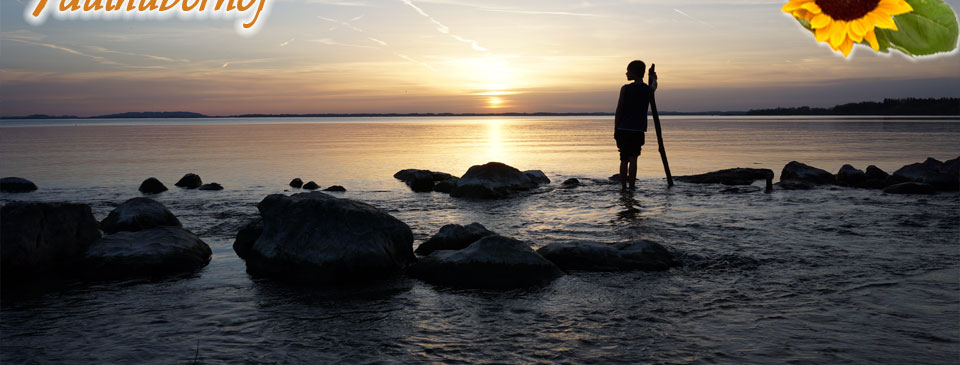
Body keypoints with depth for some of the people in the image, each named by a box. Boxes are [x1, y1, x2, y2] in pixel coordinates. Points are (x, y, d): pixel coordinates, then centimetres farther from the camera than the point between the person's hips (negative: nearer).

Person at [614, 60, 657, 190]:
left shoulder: (626, 89, -6)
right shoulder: (648, 90, 4)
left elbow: (619, 110, -4)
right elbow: (654, 86, 31)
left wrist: (615, 130, 3)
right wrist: (654, 78, 54)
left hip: (623, 130, -1)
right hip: (638, 130, 1)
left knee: (624, 160, 8)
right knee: (633, 159, -1)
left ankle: (623, 186, 13)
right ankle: (631, 186, -5)